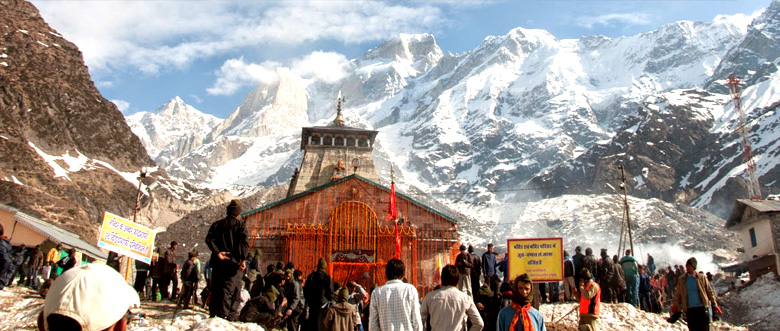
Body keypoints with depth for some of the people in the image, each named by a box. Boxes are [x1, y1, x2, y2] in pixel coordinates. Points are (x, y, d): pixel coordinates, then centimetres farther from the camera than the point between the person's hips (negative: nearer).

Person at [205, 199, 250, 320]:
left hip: (218, 262, 4)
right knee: (230, 289, -3)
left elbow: (209, 239, -2)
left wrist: (217, 252, -11)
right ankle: (224, 314, -11)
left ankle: (213, 314, 16)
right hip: (234, 262, -4)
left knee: (215, 288, 12)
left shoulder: (217, 224, 14)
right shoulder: (240, 224, 2)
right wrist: (243, 259, -15)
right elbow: (245, 241, -12)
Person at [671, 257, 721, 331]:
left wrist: (714, 304, 1)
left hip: (702, 308, -1)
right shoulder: (681, 279, 6)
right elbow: (677, 293, 8)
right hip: (689, 309, 1)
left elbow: (709, 292, 6)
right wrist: (675, 305, -2)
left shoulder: (702, 278, 3)